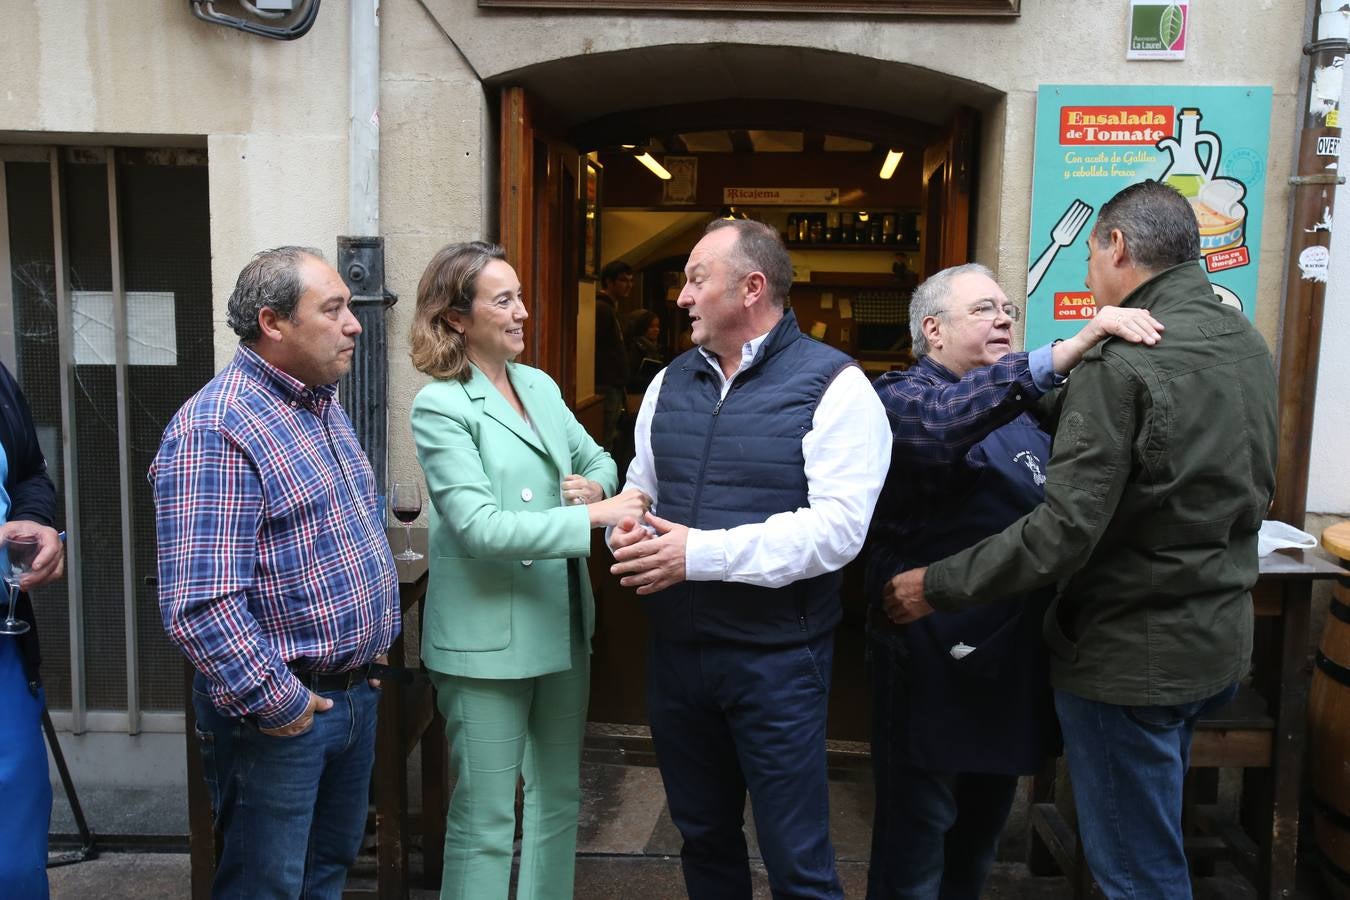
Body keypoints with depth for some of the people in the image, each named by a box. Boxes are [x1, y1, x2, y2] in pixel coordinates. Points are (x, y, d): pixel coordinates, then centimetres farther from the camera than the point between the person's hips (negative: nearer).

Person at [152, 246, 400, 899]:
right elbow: (199, 604, -27)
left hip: (357, 692, 8)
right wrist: (273, 703, -20)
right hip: (282, 714, -8)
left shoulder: (324, 407, 9)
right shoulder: (213, 428, -21)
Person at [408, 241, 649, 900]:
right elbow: (479, 527, -21)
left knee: (559, 796, 19)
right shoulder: (440, 406, -12)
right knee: (486, 817, 5)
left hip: (563, 625, 7)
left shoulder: (541, 386, 8)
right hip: (488, 638, -7)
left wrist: (596, 484, -4)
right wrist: (594, 517, -24)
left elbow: (597, 458, 19)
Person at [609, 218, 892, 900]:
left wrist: (700, 554, -24)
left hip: (776, 658, -6)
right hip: (674, 649, 6)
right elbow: (639, 490, 17)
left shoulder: (832, 385, -11)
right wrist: (627, 533, -7)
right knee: (702, 839, 21)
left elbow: (837, 528, -21)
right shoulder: (670, 382, 9)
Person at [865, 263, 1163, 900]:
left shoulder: (1022, 407, 15)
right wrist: (1074, 347, -41)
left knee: (984, 826, 22)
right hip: (937, 652, -8)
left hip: (1015, 650, 8)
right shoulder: (899, 396, -10)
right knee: (917, 831, 6)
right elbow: (946, 421, -33)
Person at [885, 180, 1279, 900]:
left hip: (1133, 657, -8)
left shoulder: (1121, 362, -22)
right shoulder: (1249, 345, 5)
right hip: (1220, 640, 8)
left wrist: (936, 586, -16)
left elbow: (1062, 534, -26)